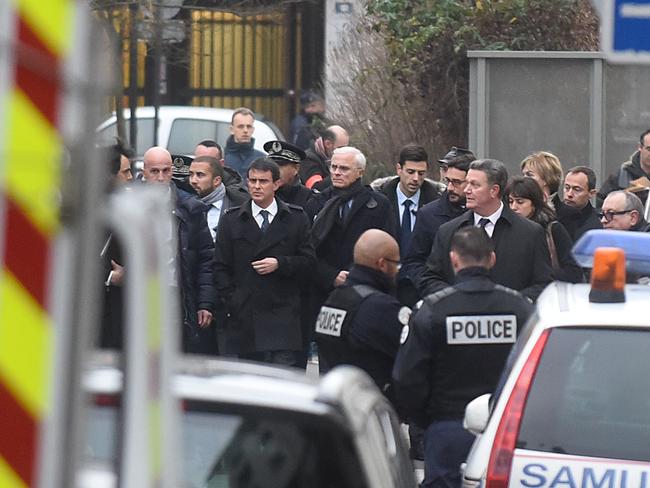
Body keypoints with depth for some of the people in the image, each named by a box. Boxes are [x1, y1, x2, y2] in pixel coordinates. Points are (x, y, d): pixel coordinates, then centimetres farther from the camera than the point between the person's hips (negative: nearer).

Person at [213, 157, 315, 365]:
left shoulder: (296, 218, 8)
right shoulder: (231, 220, 9)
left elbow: (308, 260, 6)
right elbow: (221, 268, 7)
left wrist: (280, 264, -11)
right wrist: (230, 302, -3)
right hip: (241, 315, 1)